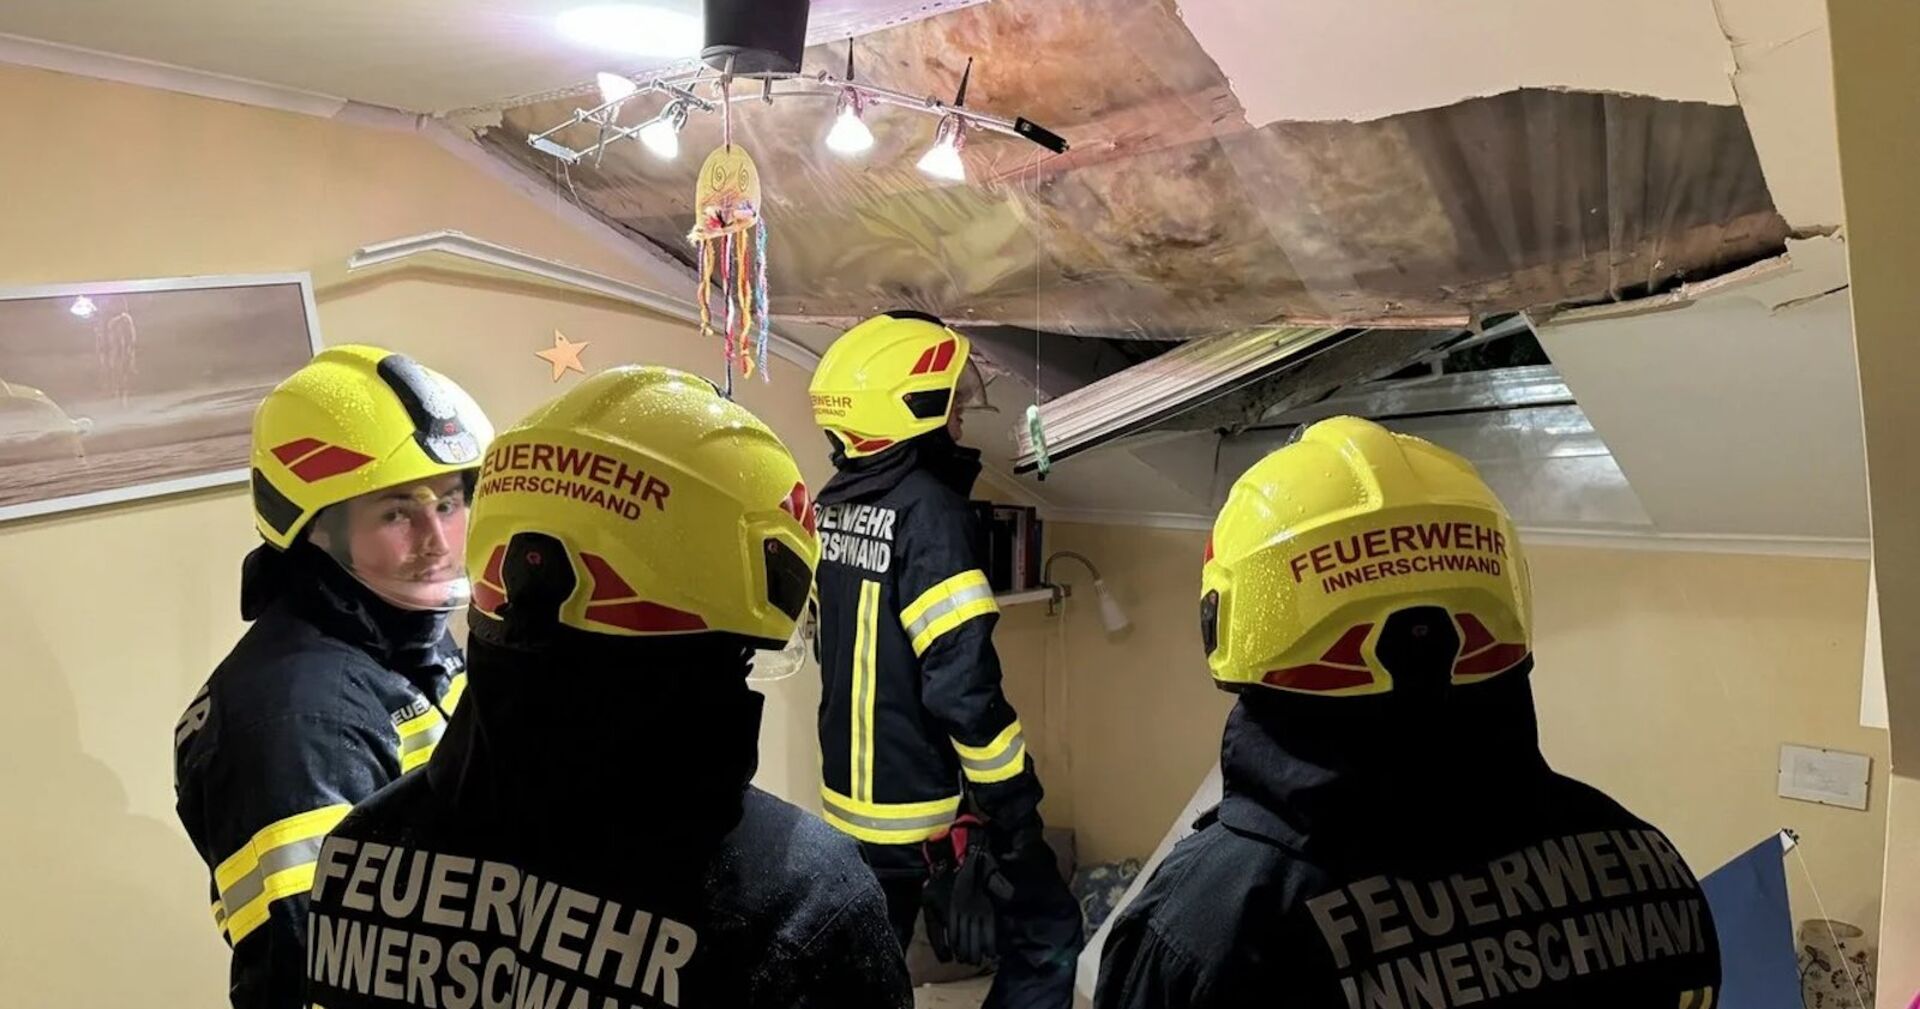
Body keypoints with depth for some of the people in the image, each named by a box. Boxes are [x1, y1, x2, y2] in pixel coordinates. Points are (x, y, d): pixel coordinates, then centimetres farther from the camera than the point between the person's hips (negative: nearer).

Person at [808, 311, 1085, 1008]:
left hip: (854, 796, 8)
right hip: (930, 807, -8)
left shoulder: (834, 505, 3)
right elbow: (962, 683, -26)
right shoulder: (926, 510, -22)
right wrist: (1014, 803, -16)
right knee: (1047, 940, 9)